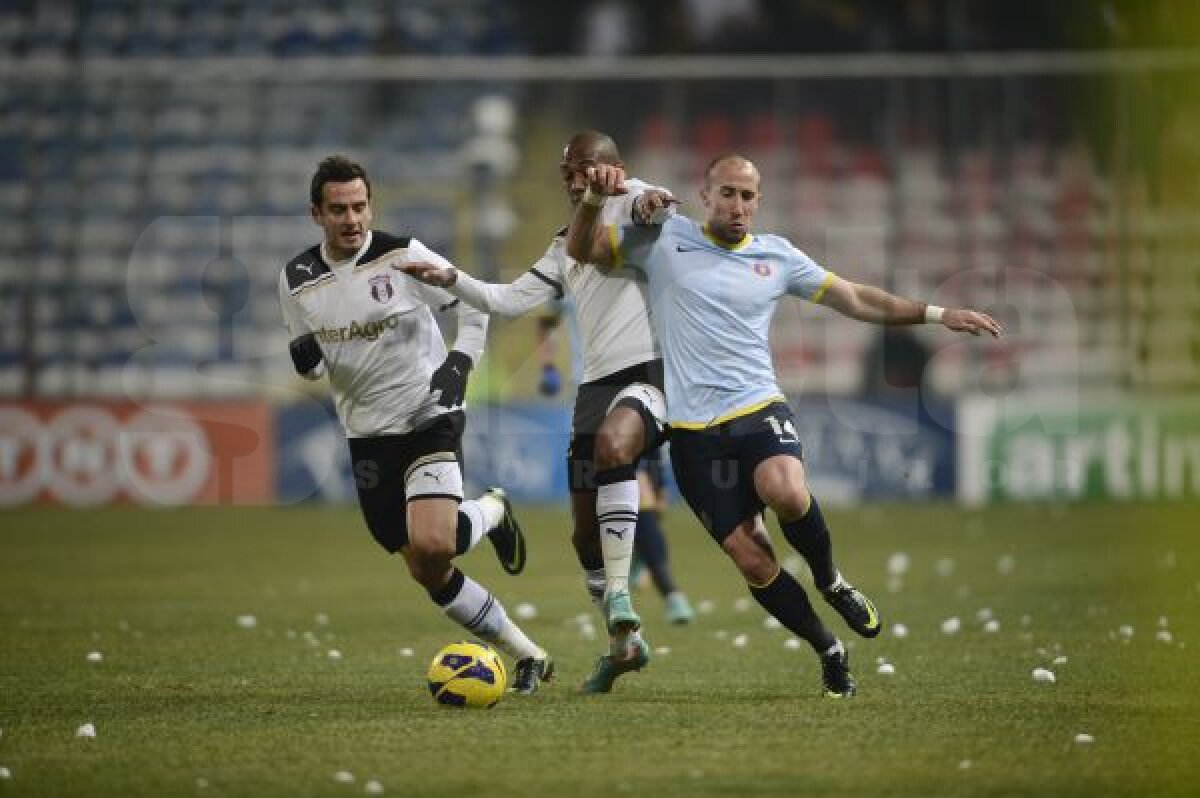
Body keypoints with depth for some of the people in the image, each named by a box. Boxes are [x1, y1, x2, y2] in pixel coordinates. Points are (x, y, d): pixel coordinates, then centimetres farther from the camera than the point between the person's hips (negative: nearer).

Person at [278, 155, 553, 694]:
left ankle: (491, 513, 9)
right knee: (428, 573, 4)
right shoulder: (296, 280, 1)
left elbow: (475, 302, -1)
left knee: (432, 544, -26)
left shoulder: (403, 255, -11)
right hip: (367, 434, 5)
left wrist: (459, 362, -15)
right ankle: (529, 658, 18)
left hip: (428, 419, -5)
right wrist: (305, 360, -10)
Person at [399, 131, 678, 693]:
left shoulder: (629, 203, 2)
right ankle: (624, 641, 23)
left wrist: (653, 199, -47)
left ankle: (619, 593, -33)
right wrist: (452, 281, 5)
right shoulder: (565, 249, 23)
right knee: (587, 532, 6)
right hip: (596, 384, 8)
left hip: (651, 371, -8)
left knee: (612, 445, -39)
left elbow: (649, 203, -22)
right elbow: (512, 299, 20)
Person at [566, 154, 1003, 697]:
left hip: (759, 409, 1)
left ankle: (830, 581, -3)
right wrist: (595, 197, -12)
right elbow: (581, 250, 7)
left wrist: (937, 315, 12)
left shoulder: (776, 254, 12)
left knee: (786, 492, -33)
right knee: (750, 559, -10)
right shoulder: (664, 239, 7)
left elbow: (857, 300, 17)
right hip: (694, 429, 0)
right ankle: (829, 651, 10)